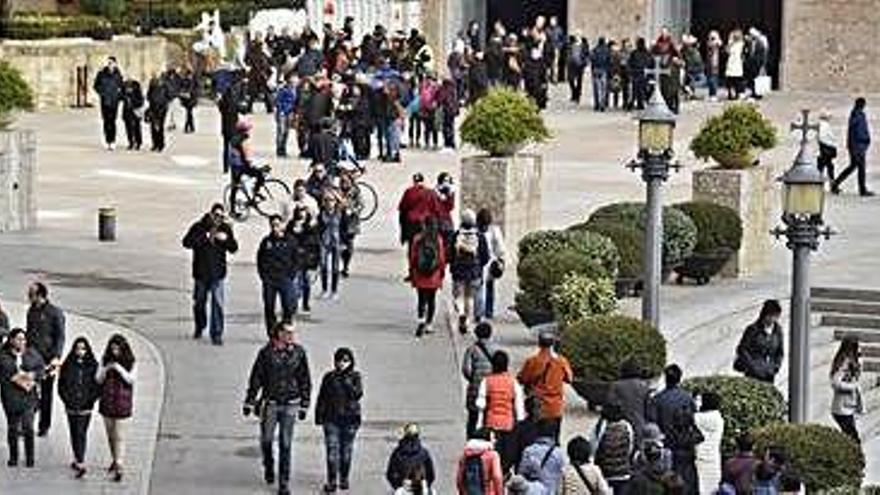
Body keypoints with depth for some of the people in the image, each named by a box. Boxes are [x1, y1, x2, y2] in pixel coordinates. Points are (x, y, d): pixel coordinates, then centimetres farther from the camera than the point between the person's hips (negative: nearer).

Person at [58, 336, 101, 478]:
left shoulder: (93, 365, 1)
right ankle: (80, 463, 2)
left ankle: (79, 460, 8)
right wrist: (68, 400, -5)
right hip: (72, 406, 1)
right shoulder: (68, 365, 3)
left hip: (86, 406, -1)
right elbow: (61, 385, 5)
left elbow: (98, 386, 2)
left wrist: (90, 401, -7)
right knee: (76, 433, -1)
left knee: (81, 434, 0)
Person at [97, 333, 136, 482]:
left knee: (119, 436, -8)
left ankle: (119, 467, -11)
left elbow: (132, 379, -13)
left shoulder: (130, 363, -4)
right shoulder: (105, 360, 4)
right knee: (110, 435, 14)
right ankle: (115, 460, 32)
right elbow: (98, 380, 3)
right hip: (107, 401, 4)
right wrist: (105, 369, -15)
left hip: (122, 402, -4)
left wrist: (119, 369, -22)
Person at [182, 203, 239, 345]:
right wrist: (206, 236, -25)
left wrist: (226, 239, -17)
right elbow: (187, 242, -18)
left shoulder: (226, 228, 2)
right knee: (199, 303, 14)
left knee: (218, 304, -8)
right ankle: (199, 327, 38)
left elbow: (234, 248, 4)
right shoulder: (199, 227, -5)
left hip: (218, 274, 0)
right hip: (200, 273, 0)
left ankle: (217, 334, -4)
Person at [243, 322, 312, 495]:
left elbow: (305, 381, 5)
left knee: (286, 445, 0)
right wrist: (249, 402, 1)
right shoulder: (266, 353, -8)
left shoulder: (299, 353, -3)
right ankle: (268, 467, 41)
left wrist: (304, 406, 5)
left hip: (290, 405, 0)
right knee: (266, 440, 11)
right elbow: (255, 379, -1)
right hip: (270, 403, 0)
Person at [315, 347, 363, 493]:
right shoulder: (329, 377, 3)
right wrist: (319, 416, 5)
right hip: (331, 419, 0)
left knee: (346, 450, 9)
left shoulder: (355, 377, 1)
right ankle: (331, 481, -2)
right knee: (332, 450, -6)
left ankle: (344, 479, 24)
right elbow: (322, 398, 8)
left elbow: (358, 394, -14)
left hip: (349, 419, 0)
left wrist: (346, 381, -20)